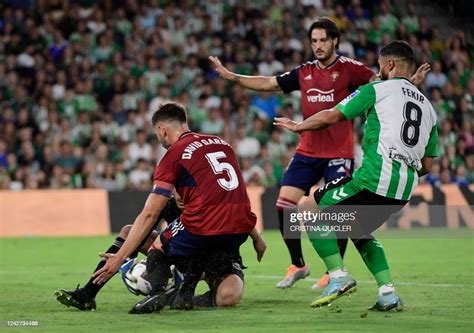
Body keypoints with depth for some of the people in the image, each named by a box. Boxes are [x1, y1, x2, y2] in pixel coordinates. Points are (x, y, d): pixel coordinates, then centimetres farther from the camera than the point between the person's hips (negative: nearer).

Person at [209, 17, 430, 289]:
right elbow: (268, 84, 18)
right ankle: (298, 265, 15)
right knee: (284, 206, -2)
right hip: (307, 152, 5)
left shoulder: (349, 69, -4)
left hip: (339, 153, -5)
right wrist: (231, 76, 14)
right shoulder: (304, 73, 10)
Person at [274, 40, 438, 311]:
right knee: (360, 232, 28)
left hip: (375, 178, -7)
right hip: (405, 191, 7)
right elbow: (427, 166, 22)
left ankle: (339, 276, -6)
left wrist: (298, 126, 18)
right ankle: (388, 293, 13)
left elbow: (331, 117, 2)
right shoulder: (428, 107, 21)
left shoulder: (378, 90, 3)